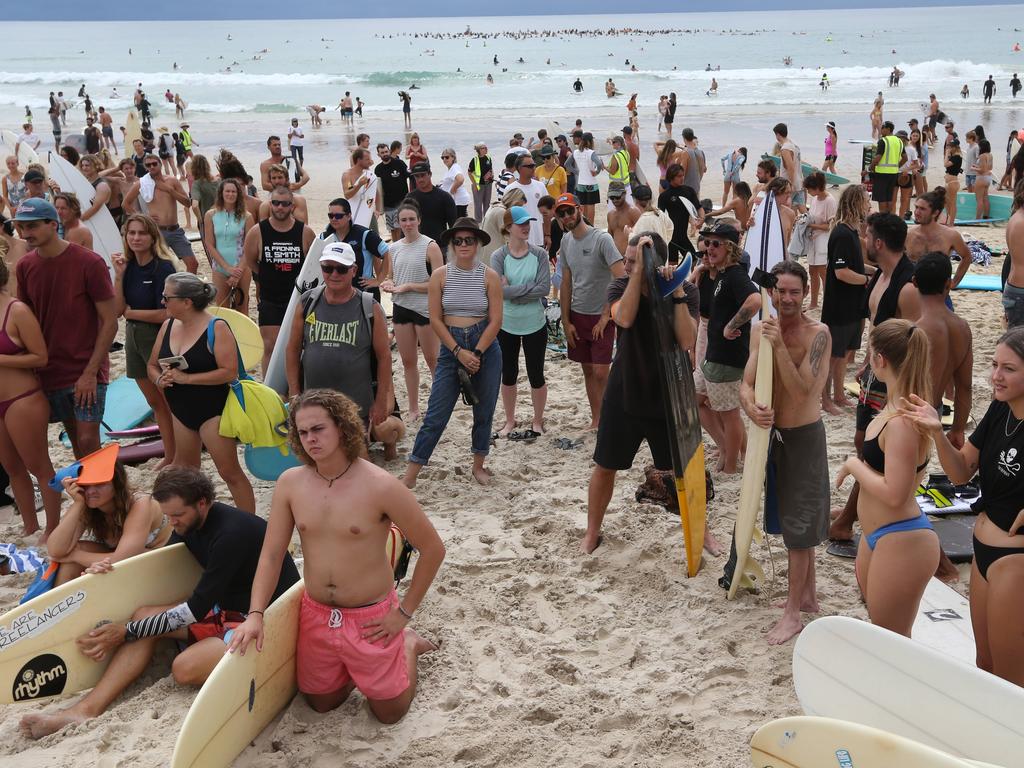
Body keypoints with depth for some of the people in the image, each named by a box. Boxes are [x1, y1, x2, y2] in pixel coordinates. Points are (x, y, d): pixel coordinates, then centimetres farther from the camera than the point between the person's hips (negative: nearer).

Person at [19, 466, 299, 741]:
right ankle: (87, 708, -14)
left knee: (185, 667, -33)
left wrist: (127, 631, -15)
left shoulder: (231, 532, -24)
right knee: (144, 615, -5)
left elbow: (196, 609, -20)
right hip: (227, 608, 9)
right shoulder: (190, 523, 3)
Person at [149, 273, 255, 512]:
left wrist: (186, 378, -23)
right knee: (185, 469, 18)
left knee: (229, 472, -4)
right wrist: (160, 379, -9)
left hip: (211, 410, -7)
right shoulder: (168, 325, 5)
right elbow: (153, 365, 15)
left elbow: (230, 372, -23)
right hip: (180, 410, 7)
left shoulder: (216, 328, -15)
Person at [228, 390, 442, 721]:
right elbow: (271, 555, -2)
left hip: (371, 619, -4)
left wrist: (404, 612, -10)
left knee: (389, 712, 10)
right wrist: (255, 615, -14)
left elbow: (433, 549, -13)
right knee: (321, 703, 18)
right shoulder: (290, 484, -7)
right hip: (315, 615, 4)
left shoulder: (380, 487, -21)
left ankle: (408, 644, 35)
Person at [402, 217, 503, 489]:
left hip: (485, 346, 1)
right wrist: (460, 352, -10)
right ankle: (410, 475, 2)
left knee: (484, 412, 10)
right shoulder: (440, 276, -1)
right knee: (436, 414, -3)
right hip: (451, 348, -1)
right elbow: (435, 319, -3)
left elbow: (495, 321, -4)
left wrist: (476, 353, -12)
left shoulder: (489, 276, -2)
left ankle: (478, 466, 29)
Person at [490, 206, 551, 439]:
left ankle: (537, 422, 27)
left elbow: (544, 288, -16)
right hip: (506, 326, 1)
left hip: (535, 325, 0)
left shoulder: (539, 254, -7)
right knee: (508, 375, 15)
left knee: (536, 374, 10)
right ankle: (509, 421, 33)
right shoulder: (498, 256, -9)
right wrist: (529, 287, -18)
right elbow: (497, 289, -20)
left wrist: (512, 291, -17)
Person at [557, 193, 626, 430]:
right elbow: (566, 284, 10)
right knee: (587, 370, 12)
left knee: (600, 372, -8)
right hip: (577, 315, 6)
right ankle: (596, 419, 22)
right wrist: (566, 321, 5)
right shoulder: (566, 241, 5)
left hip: (601, 316, -6)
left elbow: (622, 279, -20)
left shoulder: (602, 239, -15)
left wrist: (605, 316, -17)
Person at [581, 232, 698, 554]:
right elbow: (624, 318, -32)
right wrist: (638, 270, -35)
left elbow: (687, 341, -25)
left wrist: (677, 292, -30)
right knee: (605, 466, 11)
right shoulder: (621, 285, -10)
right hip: (624, 394, 1)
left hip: (668, 397, -1)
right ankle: (593, 531, 30)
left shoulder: (686, 291, -12)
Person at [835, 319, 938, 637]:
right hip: (878, 538, 10)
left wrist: (853, 466, -15)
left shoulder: (902, 422, -26)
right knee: (879, 630, 26)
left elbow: (893, 493, -28)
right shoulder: (897, 408, 4)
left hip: (901, 543, -10)